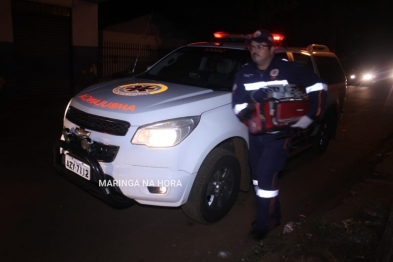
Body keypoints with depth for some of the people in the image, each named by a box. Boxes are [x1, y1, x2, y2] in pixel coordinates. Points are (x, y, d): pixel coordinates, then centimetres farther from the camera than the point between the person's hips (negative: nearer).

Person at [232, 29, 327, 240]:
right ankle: (272, 216, 34)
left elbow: (318, 86, -6)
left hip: (278, 134, -5)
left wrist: (307, 118, -9)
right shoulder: (244, 73, 2)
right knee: (258, 177, 14)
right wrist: (248, 116, -19)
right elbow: (237, 103, 2)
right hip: (255, 134, 6)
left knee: (266, 177, -9)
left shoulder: (288, 69, -10)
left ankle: (263, 223, 11)